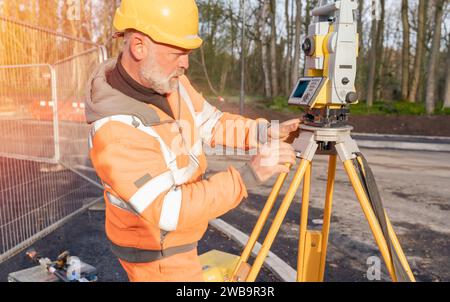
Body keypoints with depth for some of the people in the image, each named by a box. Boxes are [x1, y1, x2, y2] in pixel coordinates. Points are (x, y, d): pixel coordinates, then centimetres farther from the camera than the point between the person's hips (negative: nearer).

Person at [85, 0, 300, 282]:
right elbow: (169, 211, -37)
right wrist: (248, 176, -42)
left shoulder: (168, 79, -12)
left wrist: (266, 132, -17)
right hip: (156, 249, -7)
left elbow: (211, 123, -2)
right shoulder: (115, 131, -36)